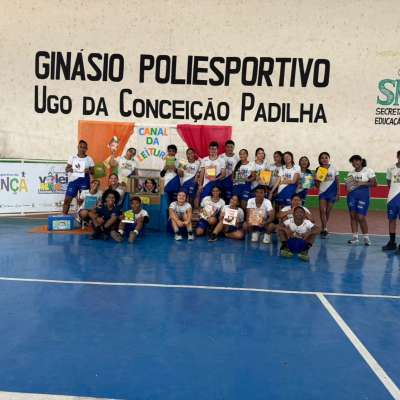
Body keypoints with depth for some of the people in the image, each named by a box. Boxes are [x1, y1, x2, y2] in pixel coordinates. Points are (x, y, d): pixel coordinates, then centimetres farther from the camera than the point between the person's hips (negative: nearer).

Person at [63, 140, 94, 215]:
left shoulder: (89, 159, 4)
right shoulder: (72, 158, 7)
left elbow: (92, 171, 6)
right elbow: (66, 169, 10)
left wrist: (89, 171, -16)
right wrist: (69, 169, -13)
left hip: (84, 181, -1)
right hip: (73, 180, 1)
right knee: (67, 199, -1)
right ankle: (64, 215, 8)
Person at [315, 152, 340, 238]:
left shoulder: (333, 168, 1)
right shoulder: (318, 169, 3)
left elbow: (337, 181, 3)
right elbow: (317, 184, 8)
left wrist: (338, 193, -2)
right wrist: (316, 180, -15)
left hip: (332, 192, 0)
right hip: (322, 192, 0)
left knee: (328, 211, 6)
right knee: (322, 211, -12)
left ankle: (323, 228, 22)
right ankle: (325, 229, -8)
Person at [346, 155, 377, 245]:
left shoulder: (368, 171, 0)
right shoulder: (351, 173, 15)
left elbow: (374, 183, -7)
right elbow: (347, 184, 20)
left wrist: (361, 183, -16)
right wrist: (348, 188, -3)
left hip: (363, 195, -5)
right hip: (352, 195, 5)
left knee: (361, 217, -7)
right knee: (353, 216, 2)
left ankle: (366, 237, 9)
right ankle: (355, 237, 9)